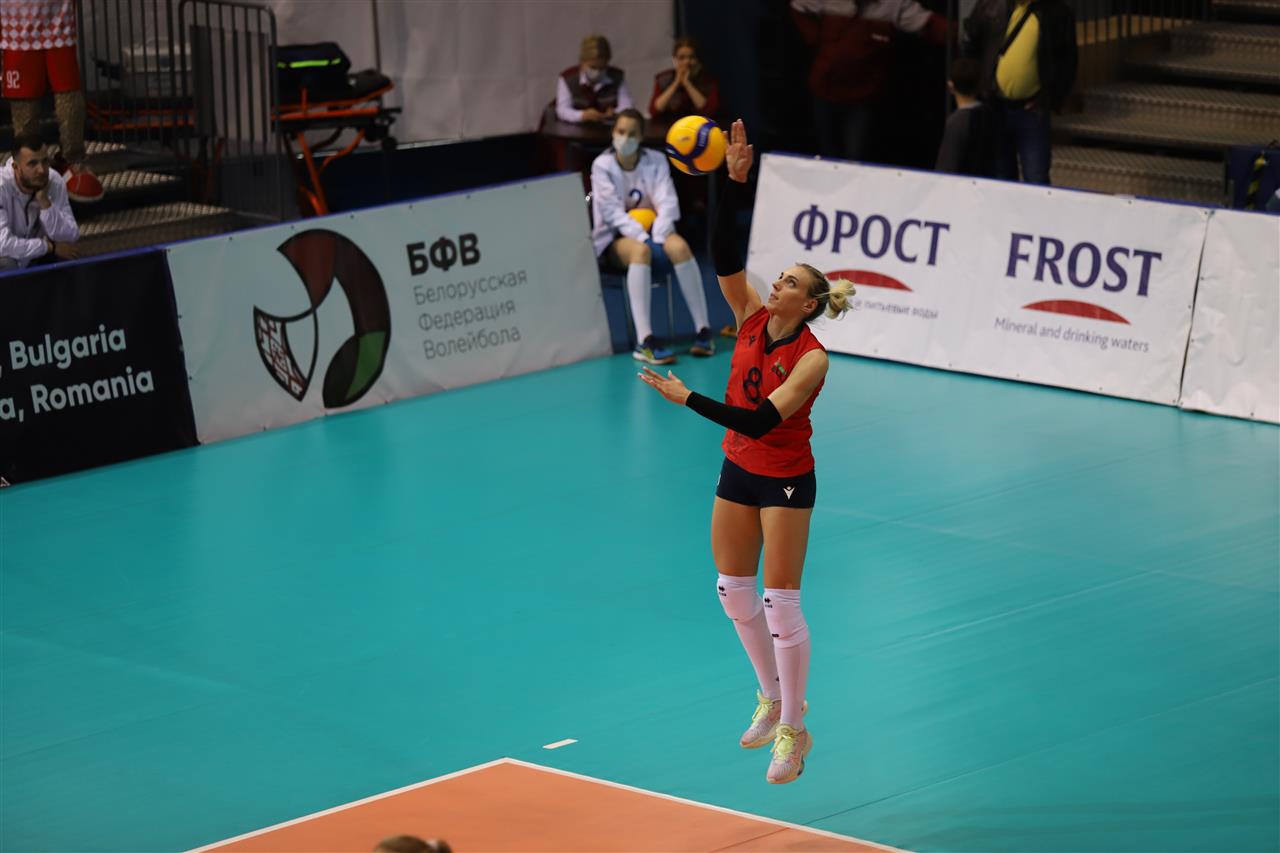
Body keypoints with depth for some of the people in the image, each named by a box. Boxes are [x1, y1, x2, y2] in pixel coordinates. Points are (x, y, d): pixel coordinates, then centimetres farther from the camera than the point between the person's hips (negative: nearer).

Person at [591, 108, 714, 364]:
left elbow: (667, 202, -6)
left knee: (679, 245, -32)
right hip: (615, 237, -3)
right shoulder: (602, 166, -4)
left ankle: (703, 330, -30)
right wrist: (641, 236, -25)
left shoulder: (656, 161, 3)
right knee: (640, 250, -38)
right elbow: (612, 211, -13)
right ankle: (645, 340, -48)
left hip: (652, 229, 3)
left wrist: (658, 236, -23)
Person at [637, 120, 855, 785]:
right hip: (738, 472, 7)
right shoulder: (752, 319, -5)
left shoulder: (811, 358, -22)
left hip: (785, 481, -7)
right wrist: (734, 183, -24)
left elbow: (761, 420, -30)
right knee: (733, 590, 14)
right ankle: (772, 697, 33)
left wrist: (687, 399, -31)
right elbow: (723, 257, -15)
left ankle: (793, 729, 5)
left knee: (780, 602, -4)